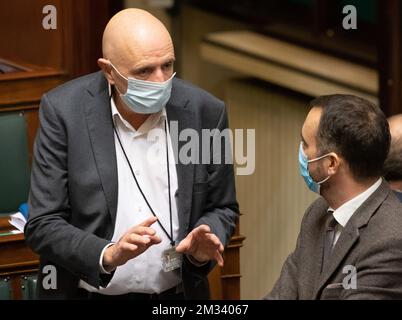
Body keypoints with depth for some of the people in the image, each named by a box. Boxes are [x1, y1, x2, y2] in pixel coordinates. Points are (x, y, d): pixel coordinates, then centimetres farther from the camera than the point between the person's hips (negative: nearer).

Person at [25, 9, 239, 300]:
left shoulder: (205, 111, -9)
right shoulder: (64, 111, -14)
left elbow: (221, 209, 2)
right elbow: (43, 225, -13)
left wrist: (201, 249, -18)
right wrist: (108, 255, -29)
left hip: (177, 294, 2)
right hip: (88, 292, -2)